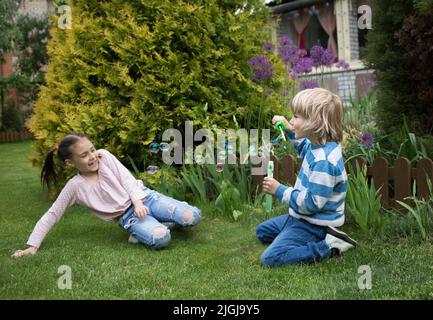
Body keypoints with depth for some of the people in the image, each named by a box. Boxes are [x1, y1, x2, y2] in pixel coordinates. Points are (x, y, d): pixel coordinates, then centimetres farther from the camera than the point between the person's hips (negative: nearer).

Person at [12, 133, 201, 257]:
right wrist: (33, 246, -5)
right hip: (127, 215, -2)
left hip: (144, 197, 3)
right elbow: (51, 216, -1)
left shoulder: (104, 156, -1)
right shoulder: (75, 186, -6)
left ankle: (159, 222, 7)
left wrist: (138, 202, -14)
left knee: (192, 217, -18)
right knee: (160, 239, -34)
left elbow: (127, 178, 0)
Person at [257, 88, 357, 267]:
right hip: (303, 217, 10)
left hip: (313, 224, -10)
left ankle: (327, 247, -12)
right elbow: (304, 147, 28)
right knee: (262, 231, 25)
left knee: (270, 258, -21)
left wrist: (279, 190, -21)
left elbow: (311, 203, -29)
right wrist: (290, 131, 13)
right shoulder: (319, 146, 0)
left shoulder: (324, 161, -30)